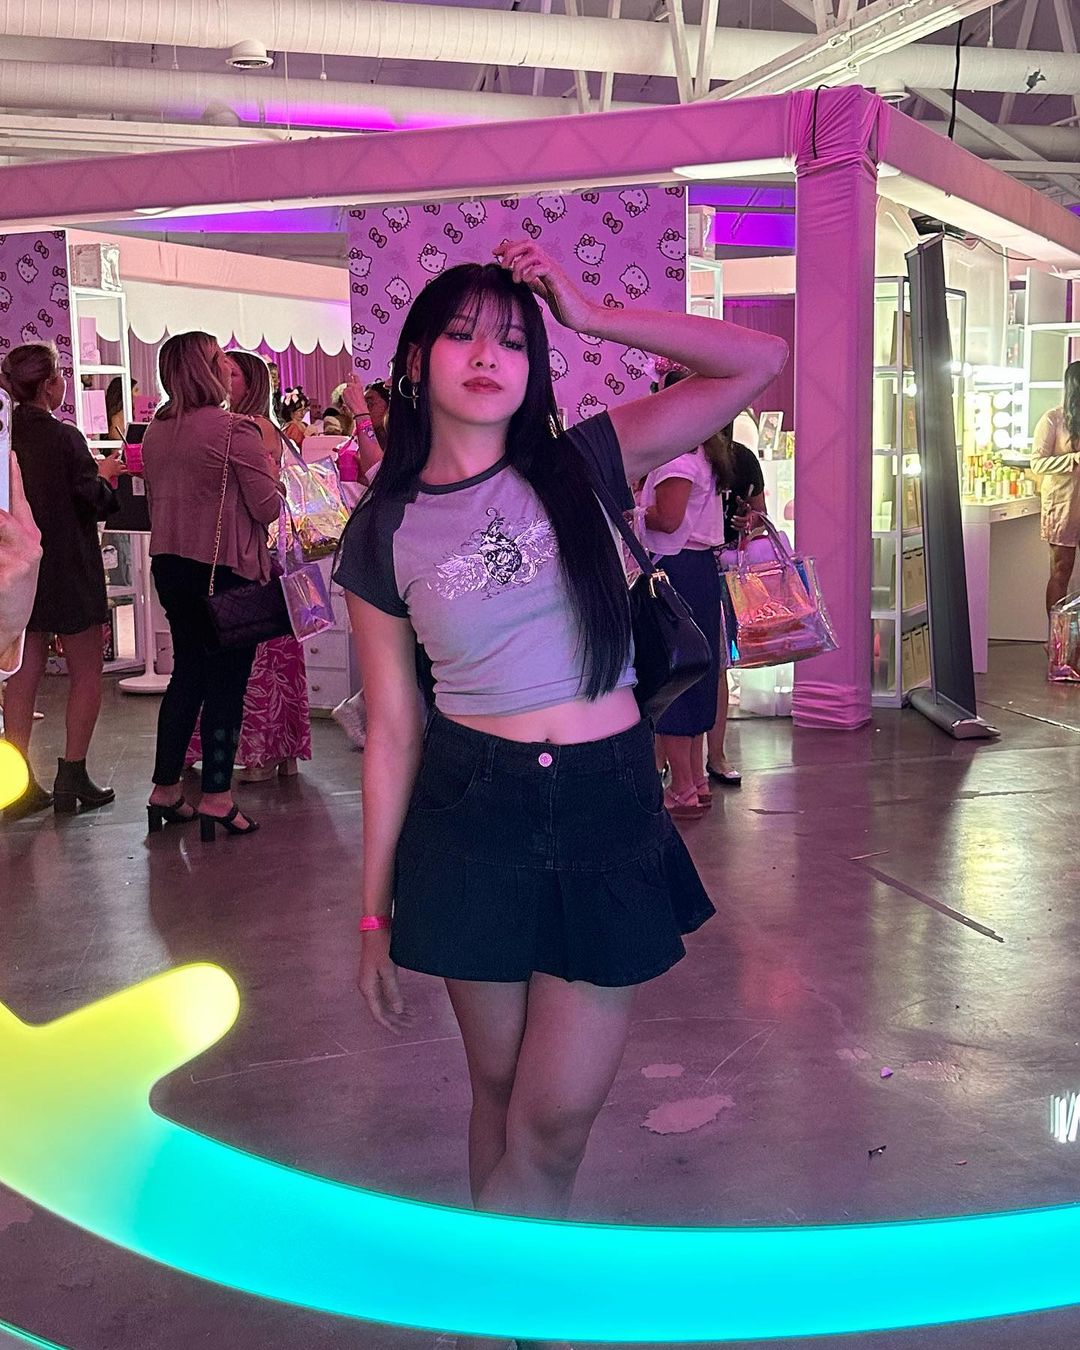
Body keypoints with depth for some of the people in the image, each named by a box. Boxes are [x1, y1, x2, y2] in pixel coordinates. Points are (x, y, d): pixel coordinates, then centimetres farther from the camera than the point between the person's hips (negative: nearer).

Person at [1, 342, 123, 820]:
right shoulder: (64, 437, -16)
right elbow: (98, 503, -14)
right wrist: (105, 474, 7)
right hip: (68, 574, -6)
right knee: (86, 674, 8)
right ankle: (72, 778, 7)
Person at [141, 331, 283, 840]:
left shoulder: (155, 431, 7)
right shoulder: (235, 429, -15)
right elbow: (267, 507, -14)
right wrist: (271, 470, 4)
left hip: (169, 564, 7)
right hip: (225, 568, -7)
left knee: (187, 673, 17)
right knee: (227, 681, 2)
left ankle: (165, 790, 20)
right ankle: (216, 798, 5)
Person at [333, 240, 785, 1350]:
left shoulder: (580, 466, 1)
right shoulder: (385, 531, 1)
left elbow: (759, 364, -2)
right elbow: (392, 731, 3)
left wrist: (590, 314, -5)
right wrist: (374, 909, 4)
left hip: (608, 810, 0)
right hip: (472, 814, 0)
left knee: (556, 1116, 3)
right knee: (501, 1089, 14)